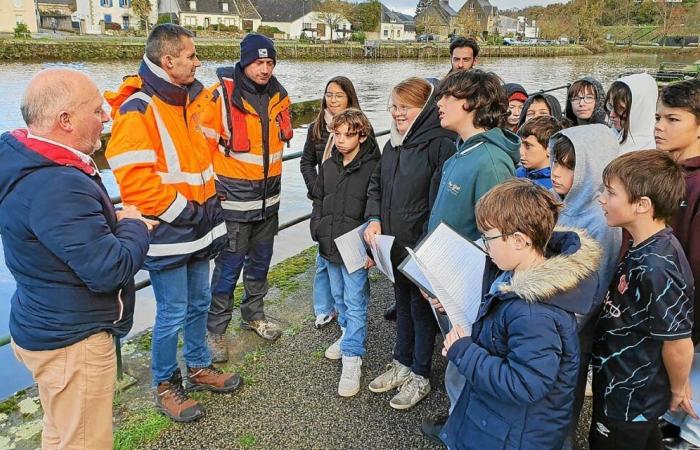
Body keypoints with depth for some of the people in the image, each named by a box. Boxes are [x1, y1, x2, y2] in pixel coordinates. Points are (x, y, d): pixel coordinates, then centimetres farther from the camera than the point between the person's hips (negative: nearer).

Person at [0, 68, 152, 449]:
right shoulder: (57, 186, -30)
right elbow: (110, 270, -30)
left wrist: (120, 222, -1)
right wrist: (135, 226, -12)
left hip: (49, 329, 10)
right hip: (72, 342, -10)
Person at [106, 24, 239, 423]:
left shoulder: (190, 100, 10)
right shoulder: (137, 110, -16)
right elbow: (134, 180, -24)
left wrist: (209, 207, 12)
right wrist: (182, 210, -18)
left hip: (198, 229, 8)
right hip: (168, 235, -8)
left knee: (199, 303, 19)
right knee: (173, 315, 3)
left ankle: (199, 367, 38)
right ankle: (166, 387, 23)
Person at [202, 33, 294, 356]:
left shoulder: (278, 96, 5)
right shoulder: (222, 94, -14)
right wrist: (214, 187, -9)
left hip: (268, 198, 6)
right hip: (233, 200, -6)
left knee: (260, 262, 18)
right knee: (228, 268, 0)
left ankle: (253, 315, 36)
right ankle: (215, 329, 17)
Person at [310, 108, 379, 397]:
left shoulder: (372, 168, -12)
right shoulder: (328, 166, 7)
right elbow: (318, 200, 16)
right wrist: (318, 231, 7)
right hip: (329, 246, 7)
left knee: (355, 303, -2)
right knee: (339, 297, 21)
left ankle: (352, 359, 4)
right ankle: (349, 335, 41)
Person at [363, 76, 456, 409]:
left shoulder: (440, 143, -18)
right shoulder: (393, 143, 8)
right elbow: (376, 185, 16)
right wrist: (374, 219, -1)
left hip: (423, 248, -7)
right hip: (394, 245, 8)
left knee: (422, 308, 8)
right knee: (402, 304, 21)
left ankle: (420, 377, 26)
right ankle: (402, 365, 39)